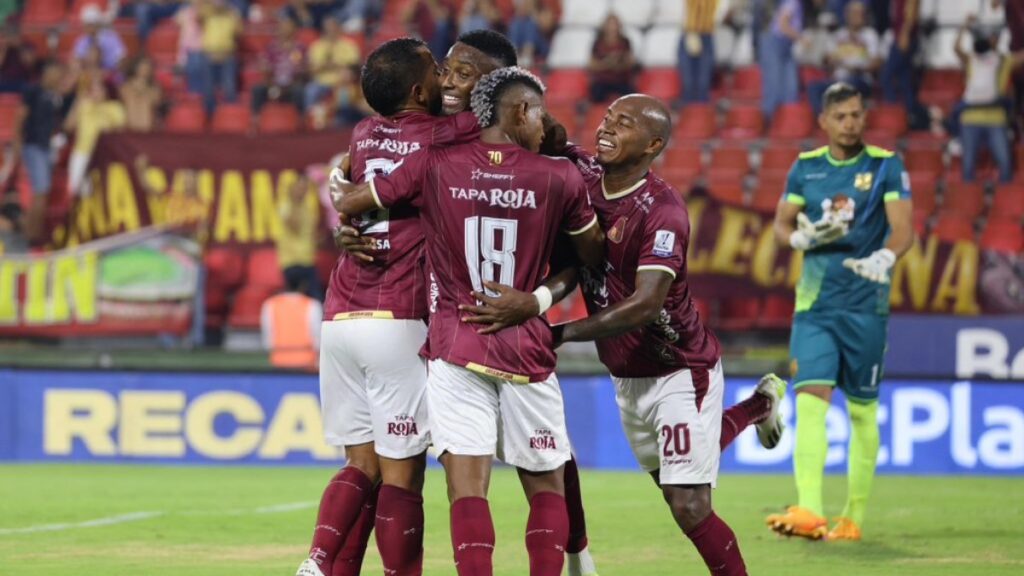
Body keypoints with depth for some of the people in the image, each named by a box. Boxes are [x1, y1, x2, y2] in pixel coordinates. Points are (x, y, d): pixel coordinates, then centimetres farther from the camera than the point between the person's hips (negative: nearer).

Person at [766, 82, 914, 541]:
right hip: (815, 301, 2)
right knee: (811, 398, -14)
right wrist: (801, 237, -10)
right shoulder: (805, 167, 7)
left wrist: (884, 258, -30)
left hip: (867, 302, -1)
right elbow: (781, 223, 13)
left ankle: (853, 517, 14)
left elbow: (903, 228, -9)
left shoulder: (886, 165, -1)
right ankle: (809, 512, -24)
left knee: (862, 409, 4)